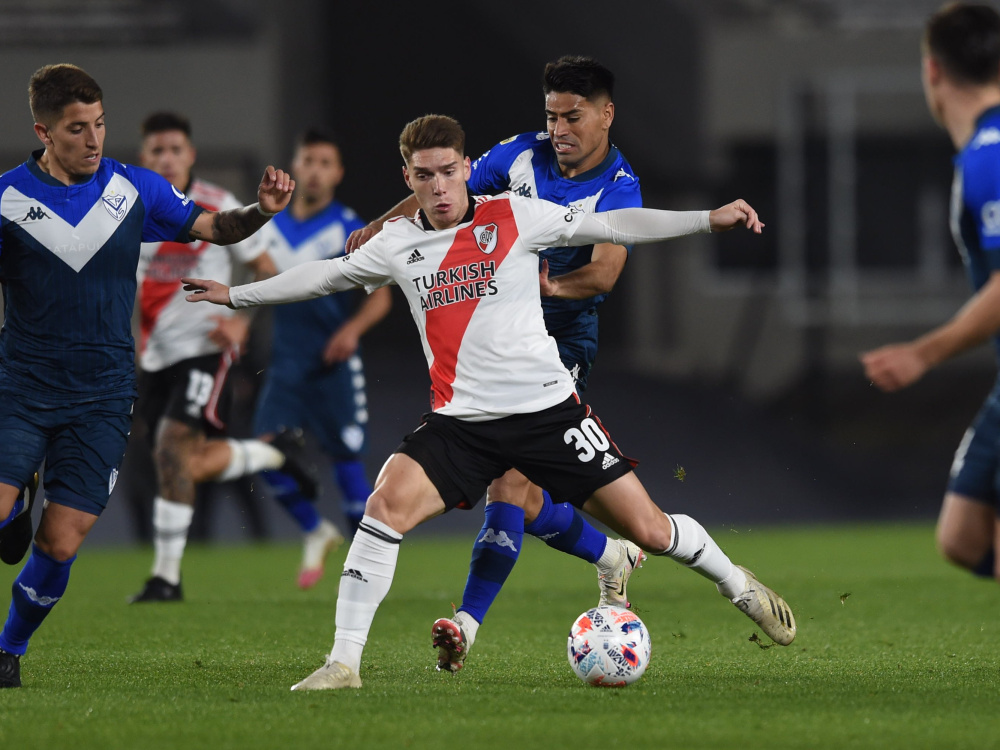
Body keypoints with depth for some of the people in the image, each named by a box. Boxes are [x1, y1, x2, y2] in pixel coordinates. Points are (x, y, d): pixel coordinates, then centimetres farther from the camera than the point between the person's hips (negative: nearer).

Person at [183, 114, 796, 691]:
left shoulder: (514, 217, -2)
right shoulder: (397, 244, 6)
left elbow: (612, 226, 2)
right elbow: (329, 275, 23)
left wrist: (709, 220, -3)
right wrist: (238, 295, 28)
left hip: (549, 408, -2)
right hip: (462, 422, 2)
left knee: (648, 530, -3)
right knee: (387, 505, -22)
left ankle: (738, 585, 27)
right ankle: (344, 662, -16)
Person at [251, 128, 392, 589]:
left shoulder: (349, 230, -2)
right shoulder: (271, 228, 10)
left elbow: (380, 296, -3)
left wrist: (353, 327, -19)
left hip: (335, 362, -4)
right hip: (286, 361, 4)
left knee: (346, 459, -4)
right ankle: (316, 534, 11)